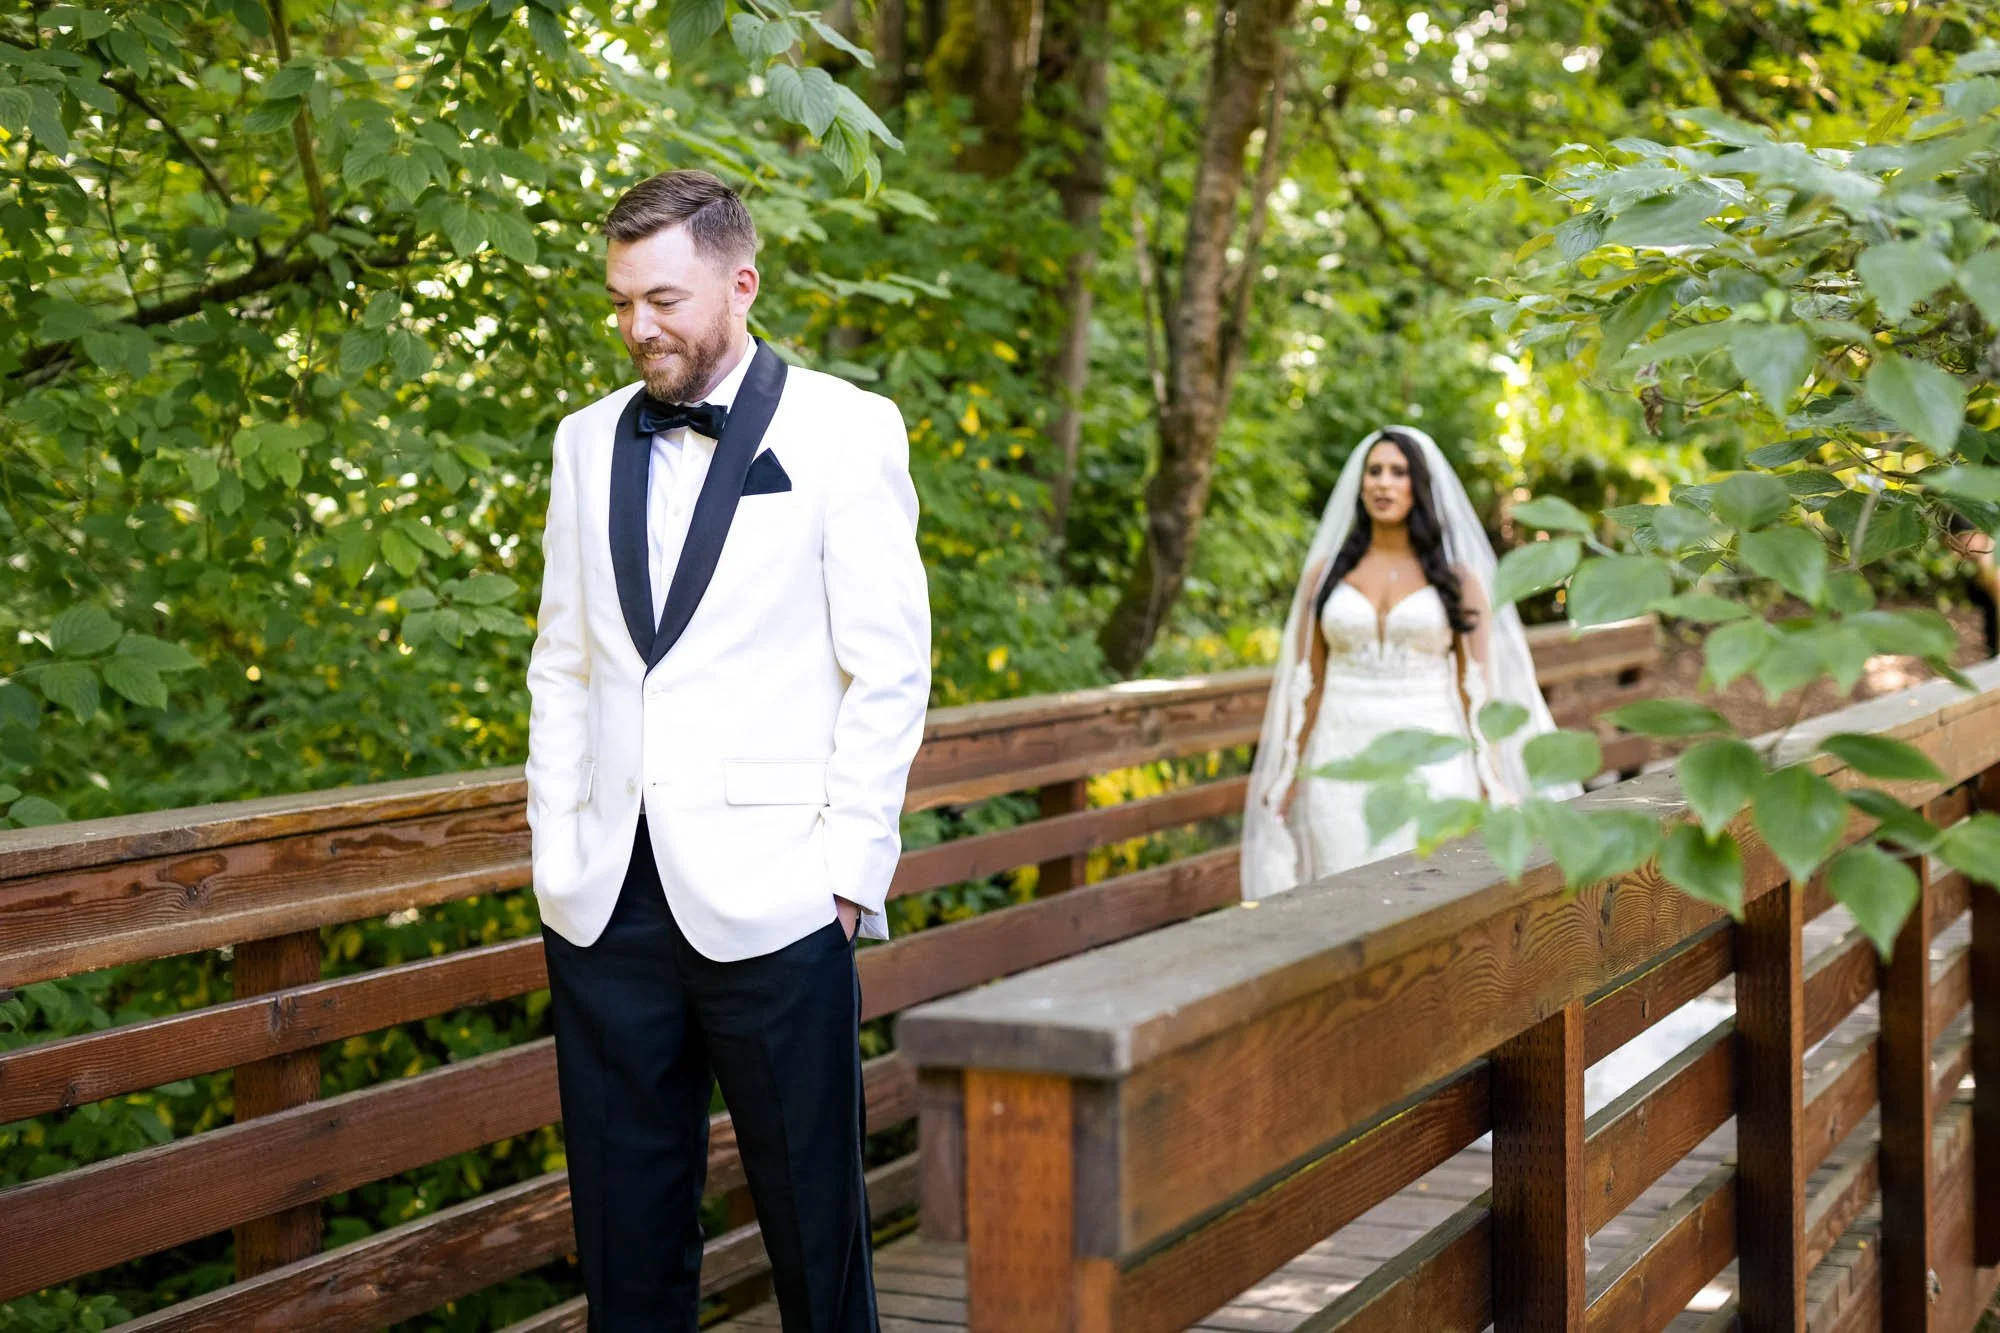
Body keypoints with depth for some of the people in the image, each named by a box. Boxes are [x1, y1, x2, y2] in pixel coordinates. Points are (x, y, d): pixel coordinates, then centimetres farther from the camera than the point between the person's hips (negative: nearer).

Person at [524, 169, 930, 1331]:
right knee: (624, 1229, 11)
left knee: (813, 1217, 5)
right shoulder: (589, 441, 13)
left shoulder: (845, 431, -2)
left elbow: (889, 670, -3)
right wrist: (557, 859, 7)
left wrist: (847, 872, -8)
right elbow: (563, 667, 15)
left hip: (769, 902, -4)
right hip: (607, 904, 4)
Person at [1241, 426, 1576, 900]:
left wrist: (1491, 782, -5)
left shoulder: (1458, 577, 5)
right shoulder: (1326, 572, 9)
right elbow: (1307, 682, 10)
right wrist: (1288, 773, 5)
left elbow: (1478, 687, 2)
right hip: (1344, 761, 1)